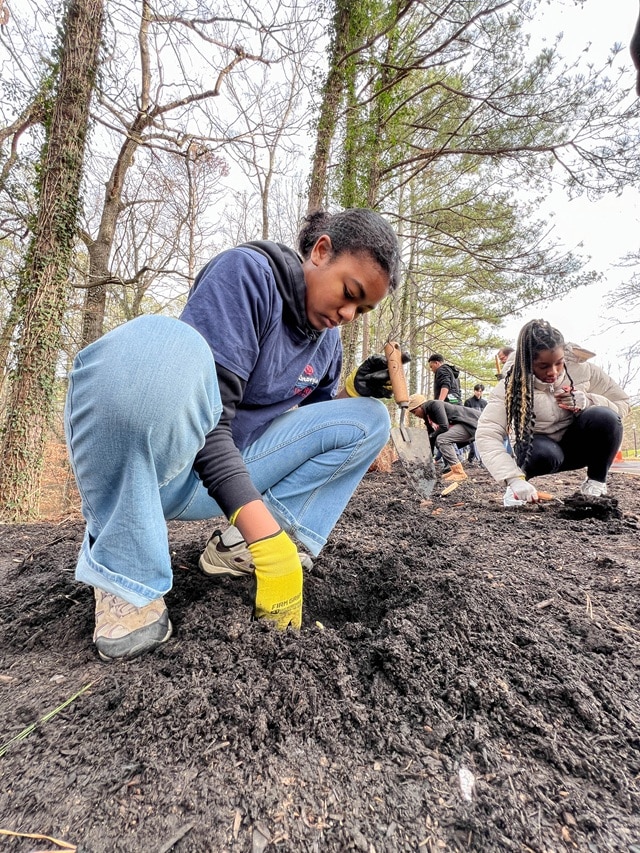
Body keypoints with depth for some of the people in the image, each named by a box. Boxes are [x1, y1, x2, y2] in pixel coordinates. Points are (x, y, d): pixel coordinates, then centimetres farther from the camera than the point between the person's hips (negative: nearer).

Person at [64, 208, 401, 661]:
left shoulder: (326, 339, 7)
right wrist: (268, 542, -32)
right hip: (137, 465, -6)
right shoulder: (247, 271, -16)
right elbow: (210, 413, -26)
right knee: (162, 343, -36)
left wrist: (352, 389, -4)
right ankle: (124, 568, -20)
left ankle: (238, 546, -7)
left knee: (368, 419, 1)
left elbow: (316, 419, 17)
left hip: (229, 468, 7)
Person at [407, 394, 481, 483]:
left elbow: (444, 427, -26)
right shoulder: (428, 416, 11)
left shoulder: (435, 404, -17)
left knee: (442, 439, -23)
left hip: (471, 422, -10)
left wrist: (431, 436, -8)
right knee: (439, 442, 12)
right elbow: (431, 437, 15)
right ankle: (456, 470, 12)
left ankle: (459, 473, -16)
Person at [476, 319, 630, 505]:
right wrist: (515, 479, -46)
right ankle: (520, 484, -5)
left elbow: (622, 404, -3)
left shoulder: (583, 369, -15)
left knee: (605, 417, -28)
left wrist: (587, 401, -26)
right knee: (542, 452, -38)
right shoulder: (512, 385, -23)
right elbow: (486, 434, -33)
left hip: (577, 444, 3)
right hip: (539, 448, -2)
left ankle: (596, 482, -6)